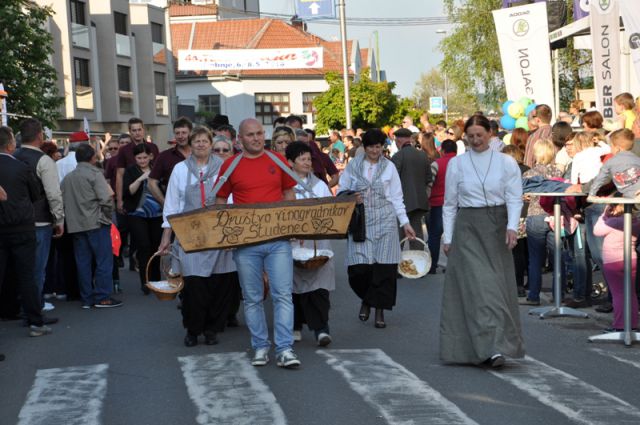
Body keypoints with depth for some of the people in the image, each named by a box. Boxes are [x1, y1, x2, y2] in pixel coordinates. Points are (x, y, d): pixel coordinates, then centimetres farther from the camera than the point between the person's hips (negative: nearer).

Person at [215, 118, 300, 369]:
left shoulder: (278, 161, 7)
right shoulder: (230, 166, 3)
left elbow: (289, 193, 15)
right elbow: (220, 202, 10)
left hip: (278, 238, 0)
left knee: (283, 294, -5)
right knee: (252, 298, 7)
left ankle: (285, 349, -4)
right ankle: (260, 347, 17)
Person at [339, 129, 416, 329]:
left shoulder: (389, 167, 9)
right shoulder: (353, 165, 8)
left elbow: (396, 198, 9)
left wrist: (405, 223, 4)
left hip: (385, 221, 0)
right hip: (360, 221, 0)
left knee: (384, 267, -7)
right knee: (359, 267, -9)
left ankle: (379, 310, 5)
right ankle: (366, 299, 21)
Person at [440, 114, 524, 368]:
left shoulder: (506, 163, 4)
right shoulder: (456, 164, 6)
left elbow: (515, 198, -1)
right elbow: (450, 204, 9)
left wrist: (512, 227, -17)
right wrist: (448, 238, 4)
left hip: (497, 226, 1)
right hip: (468, 227, -1)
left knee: (499, 283, 2)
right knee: (478, 284, -12)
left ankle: (499, 345, 12)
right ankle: (491, 346, -19)